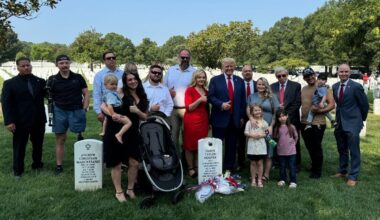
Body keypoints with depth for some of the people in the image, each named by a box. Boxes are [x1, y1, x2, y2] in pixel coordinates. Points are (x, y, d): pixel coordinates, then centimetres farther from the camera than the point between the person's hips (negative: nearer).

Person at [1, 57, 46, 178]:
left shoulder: (40, 81, 7)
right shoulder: (10, 83, -1)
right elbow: (5, 103, -6)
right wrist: (9, 121, -14)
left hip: (38, 120, 3)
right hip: (20, 121, -3)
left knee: (38, 144, 13)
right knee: (19, 146, 7)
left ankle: (37, 164, 29)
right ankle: (17, 170, 19)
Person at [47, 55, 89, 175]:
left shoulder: (78, 77, 2)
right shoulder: (52, 80, 2)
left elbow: (86, 94, 5)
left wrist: (84, 109, -3)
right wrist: (52, 110, -5)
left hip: (77, 111, -1)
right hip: (60, 112, 1)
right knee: (60, 139, 7)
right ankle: (59, 165, 16)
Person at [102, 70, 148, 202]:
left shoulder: (143, 97, 7)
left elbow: (145, 117, 9)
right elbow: (103, 106, -13)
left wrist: (137, 111, -12)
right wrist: (113, 115, -31)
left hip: (132, 134, 4)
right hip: (115, 132, -4)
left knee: (134, 163, 2)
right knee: (116, 164, 5)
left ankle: (130, 189, 23)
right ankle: (118, 191, 21)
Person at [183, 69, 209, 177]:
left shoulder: (206, 91, 13)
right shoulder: (190, 90, -6)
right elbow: (189, 108, -12)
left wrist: (209, 121, 20)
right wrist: (199, 100, -23)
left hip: (203, 120, 6)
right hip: (191, 121, -6)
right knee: (190, 145, 2)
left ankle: (197, 167, 17)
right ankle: (190, 168, 9)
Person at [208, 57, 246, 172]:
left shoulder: (239, 81, 11)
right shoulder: (215, 80, 1)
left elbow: (242, 99, 11)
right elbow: (210, 97, -4)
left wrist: (242, 116, 7)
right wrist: (221, 104, -20)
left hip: (235, 119, 3)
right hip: (220, 118, -3)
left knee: (231, 146, 10)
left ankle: (229, 168, 22)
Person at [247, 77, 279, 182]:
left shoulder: (272, 97, 6)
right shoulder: (251, 96, 13)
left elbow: (276, 113, 3)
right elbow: (248, 109, 6)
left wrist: (271, 126, -8)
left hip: (267, 128, -2)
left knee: (268, 153, 1)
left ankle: (266, 174, 7)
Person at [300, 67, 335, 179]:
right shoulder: (303, 89, 11)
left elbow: (332, 104, -11)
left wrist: (320, 110, -24)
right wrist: (301, 117, 6)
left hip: (317, 123, -6)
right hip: (304, 123, 6)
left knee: (316, 147, 4)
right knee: (309, 147, 18)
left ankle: (317, 171, 19)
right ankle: (314, 166, 37)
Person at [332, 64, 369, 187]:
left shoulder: (356, 86, -12)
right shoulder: (335, 87, 6)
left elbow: (364, 104, -3)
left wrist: (362, 118, 6)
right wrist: (339, 116, 12)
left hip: (352, 123, -6)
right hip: (339, 123, 6)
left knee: (354, 151, 0)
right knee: (342, 149, 18)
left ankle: (353, 177, 9)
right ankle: (342, 171, 33)